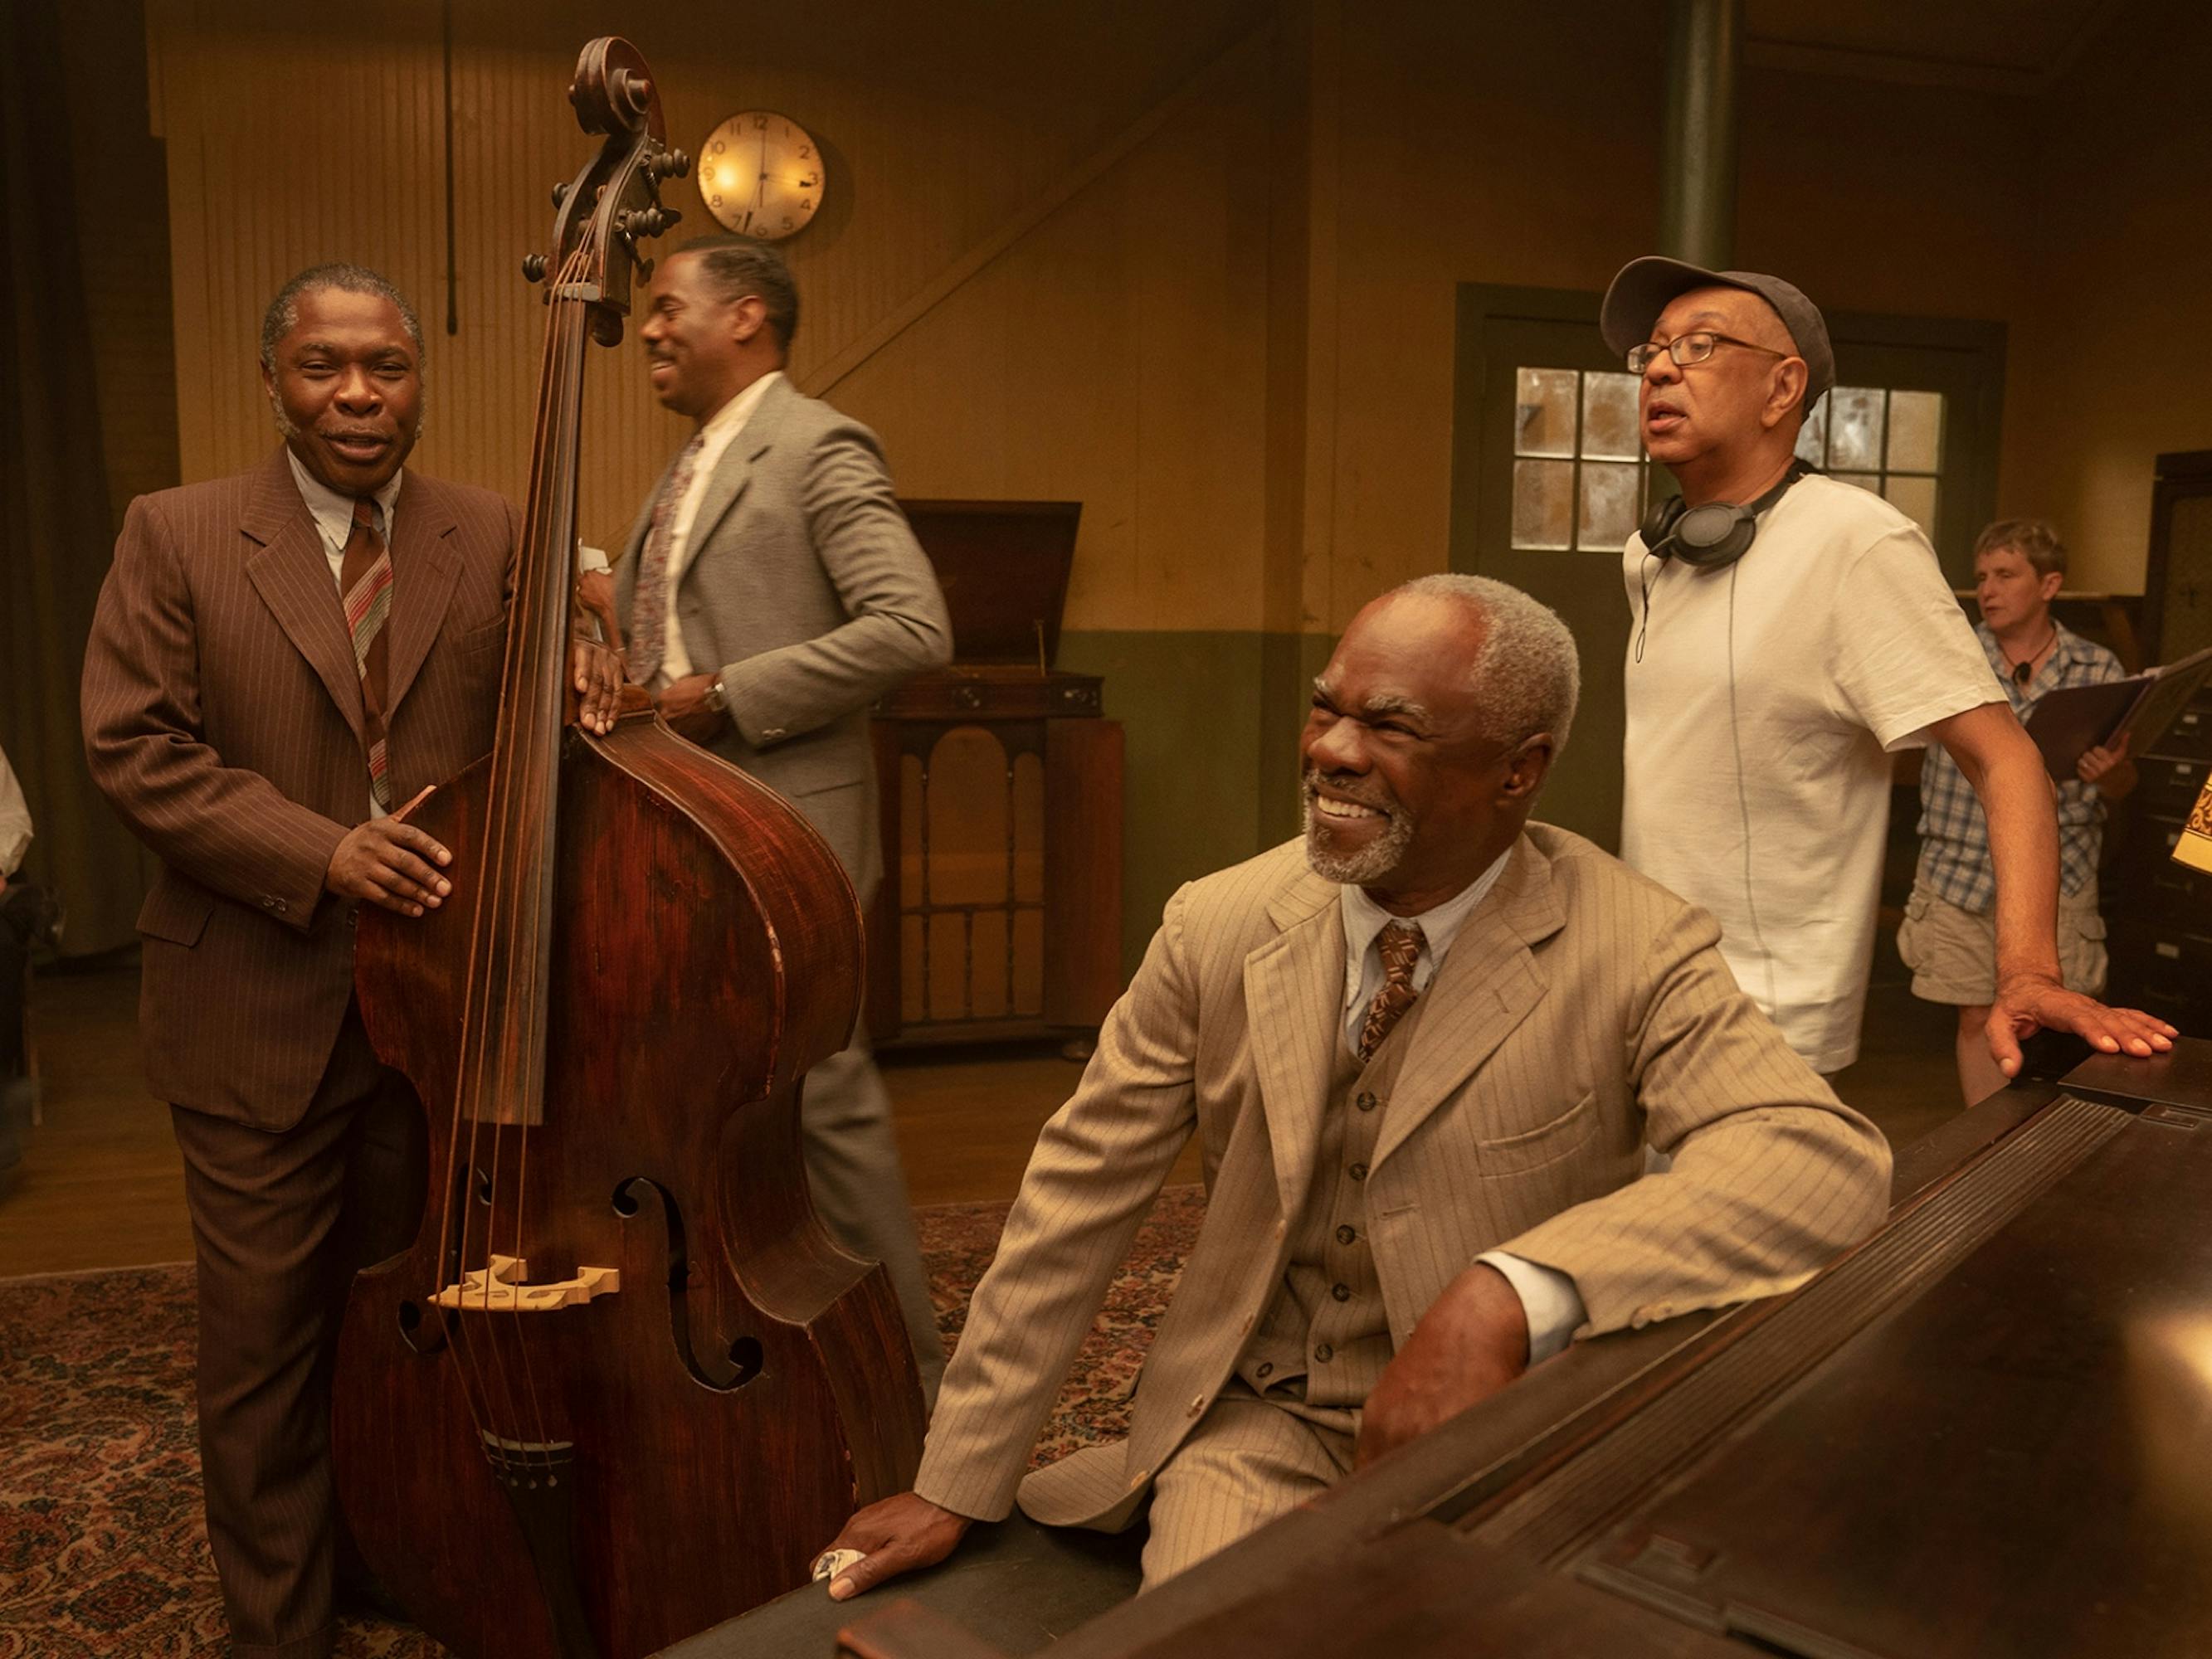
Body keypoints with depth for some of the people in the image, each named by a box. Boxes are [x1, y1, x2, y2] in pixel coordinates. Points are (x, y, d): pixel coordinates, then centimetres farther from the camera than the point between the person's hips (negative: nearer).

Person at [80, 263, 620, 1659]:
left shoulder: (495, 538, 5)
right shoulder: (176, 537, -1)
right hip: (259, 1010, -2)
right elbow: (133, 747, -6)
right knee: (266, 1340, 9)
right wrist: (317, 852, -18)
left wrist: (575, 692, -16)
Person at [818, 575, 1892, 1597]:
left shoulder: (1636, 953, -14)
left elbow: (1830, 1160, -28)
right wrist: (956, 1489, 1)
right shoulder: (1215, 928, -7)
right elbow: (1075, 1204, -2)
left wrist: (1514, 1294, -41)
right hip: (1257, 1424, 1)